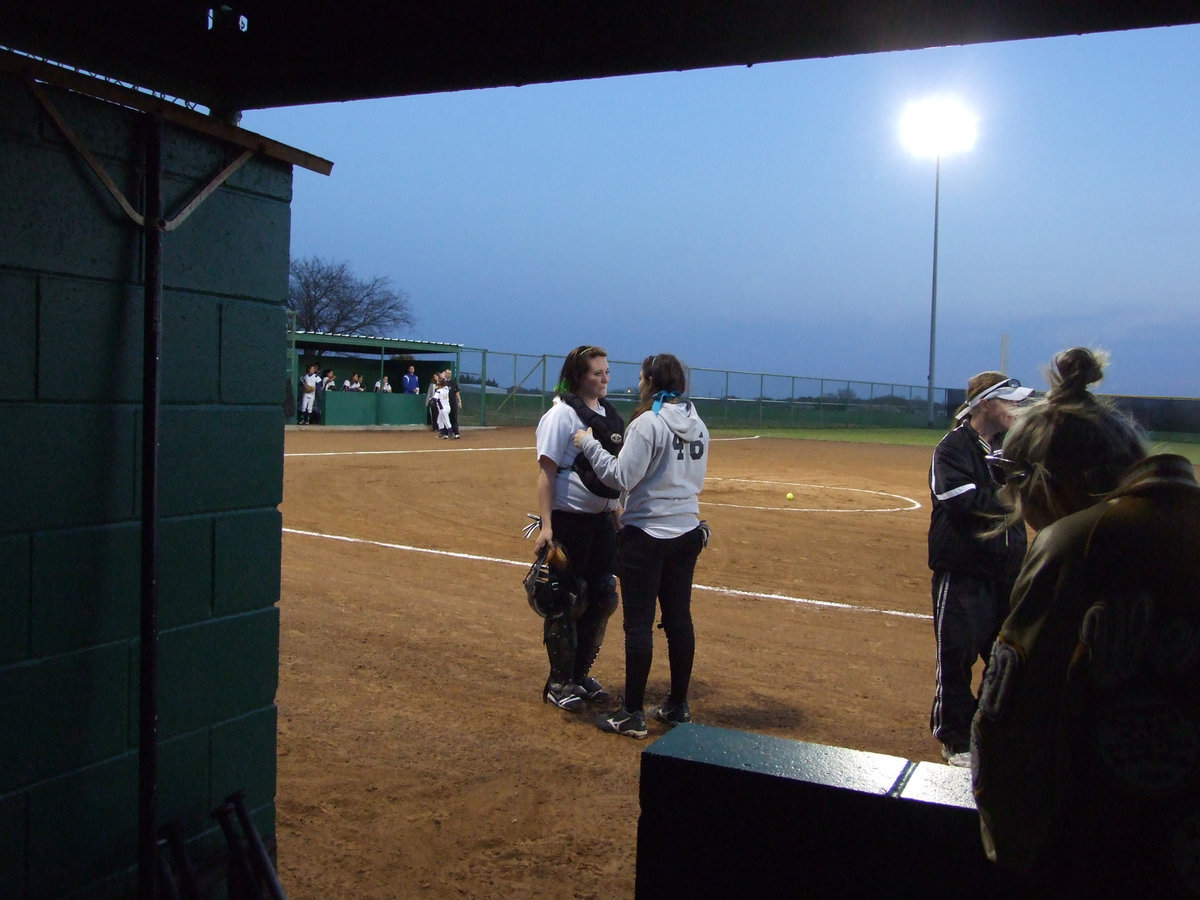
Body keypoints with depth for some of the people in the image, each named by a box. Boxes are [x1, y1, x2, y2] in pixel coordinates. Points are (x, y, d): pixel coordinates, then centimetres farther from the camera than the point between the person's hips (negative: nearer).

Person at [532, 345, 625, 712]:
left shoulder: (610, 413, 11)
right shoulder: (562, 414, -12)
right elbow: (546, 471, -16)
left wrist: (617, 516, 16)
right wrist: (546, 526, -22)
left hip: (603, 518, 8)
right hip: (569, 519, -8)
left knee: (602, 598, 13)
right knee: (566, 600, 0)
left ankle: (581, 675, 27)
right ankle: (559, 683, 13)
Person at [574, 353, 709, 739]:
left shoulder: (648, 423, -16)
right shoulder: (698, 425, 7)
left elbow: (621, 477, -18)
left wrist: (588, 443, -9)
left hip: (647, 534, -7)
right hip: (687, 531, 8)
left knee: (638, 623, -1)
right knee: (679, 618, 13)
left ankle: (632, 714, 4)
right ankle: (677, 706, 23)